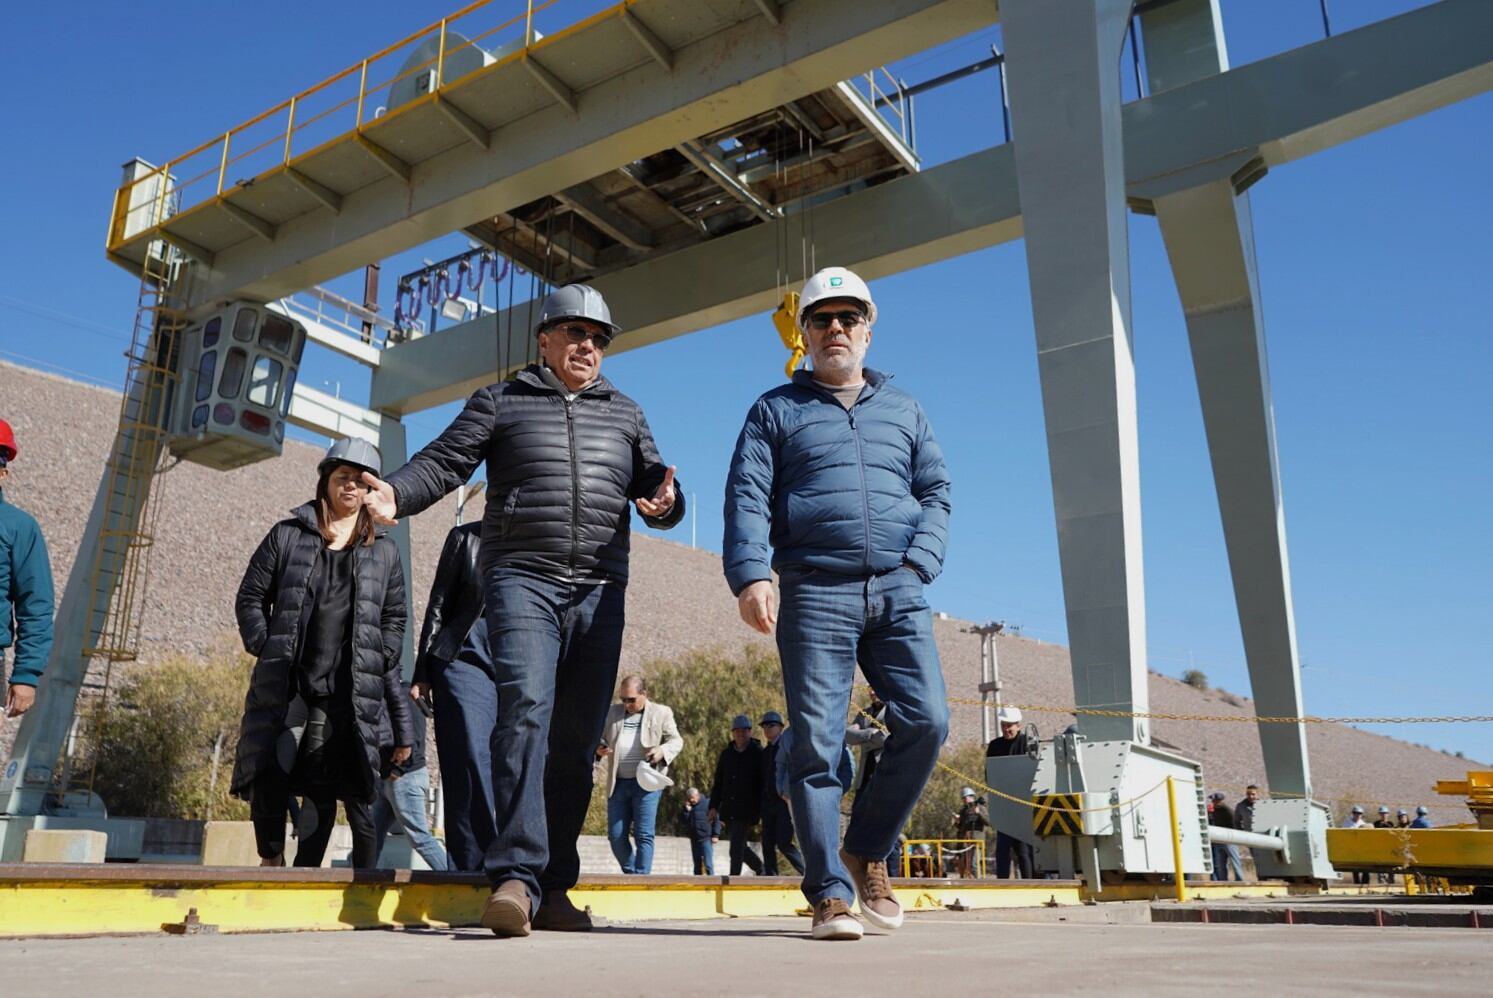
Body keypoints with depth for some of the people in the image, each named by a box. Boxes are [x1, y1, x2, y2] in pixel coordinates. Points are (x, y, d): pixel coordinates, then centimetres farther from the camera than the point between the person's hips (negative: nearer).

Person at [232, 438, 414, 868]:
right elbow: (250, 598, 10)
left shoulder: (384, 550, 12)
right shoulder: (288, 535, 10)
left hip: (351, 697, 1)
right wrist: (266, 649, -1)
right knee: (267, 778, -7)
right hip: (286, 689, 0)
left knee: (355, 793, -3)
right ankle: (272, 860, 17)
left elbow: (394, 618, 14)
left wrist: (378, 663, 2)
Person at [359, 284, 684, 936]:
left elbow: (655, 486, 17)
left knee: (577, 739, 3)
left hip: (600, 590, 3)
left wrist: (666, 501, -7)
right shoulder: (500, 402, 12)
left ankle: (552, 888, 11)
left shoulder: (625, 415, 20)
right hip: (522, 578, -3)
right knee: (525, 710, -23)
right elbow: (445, 462, 2)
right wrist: (397, 493, -18)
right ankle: (516, 876, -24)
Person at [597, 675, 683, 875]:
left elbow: (676, 741, 5)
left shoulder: (661, 713, 5)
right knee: (616, 836, 4)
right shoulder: (613, 713, 14)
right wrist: (598, 748, -6)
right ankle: (630, 874, 22)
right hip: (618, 783, 4)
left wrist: (663, 750, -17)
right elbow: (600, 737, 18)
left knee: (644, 835, -8)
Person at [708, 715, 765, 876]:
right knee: (738, 845, 11)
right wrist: (714, 806, 8)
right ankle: (759, 866, 31)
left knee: (737, 845, -12)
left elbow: (765, 781, -2)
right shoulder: (726, 754, 11)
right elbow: (718, 782, 14)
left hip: (747, 808, -5)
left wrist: (763, 807, -8)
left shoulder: (758, 753, -1)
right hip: (729, 808, 5)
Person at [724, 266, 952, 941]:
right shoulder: (776, 410, 13)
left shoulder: (903, 411, 23)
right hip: (815, 593, -2)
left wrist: (919, 563, -1)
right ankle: (831, 893, 3)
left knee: (925, 720, -9)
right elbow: (747, 497, 2)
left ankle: (867, 851, 12)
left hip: (898, 593, 3)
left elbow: (936, 493, 17)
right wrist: (750, 574, -15)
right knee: (817, 741, -6)